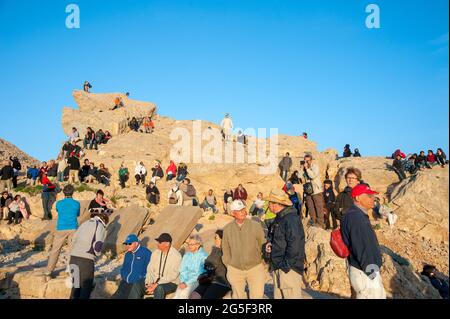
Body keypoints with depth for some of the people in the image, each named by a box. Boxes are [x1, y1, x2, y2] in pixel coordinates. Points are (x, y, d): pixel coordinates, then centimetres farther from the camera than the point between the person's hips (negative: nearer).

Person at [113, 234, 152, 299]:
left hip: (138, 282, -6)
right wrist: (123, 276, 11)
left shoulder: (146, 253, -6)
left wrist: (140, 278, -14)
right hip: (126, 282, 6)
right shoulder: (127, 254, 16)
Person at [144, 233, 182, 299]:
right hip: (155, 282, 6)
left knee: (159, 288, -36)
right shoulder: (155, 253, 5)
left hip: (171, 283, -5)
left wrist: (157, 284, -23)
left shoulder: (176, 256, -13)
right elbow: (150, 270, 5)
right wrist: (148, 283, -12)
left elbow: (173, 275, -18)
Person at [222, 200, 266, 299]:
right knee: (238, 296, 16)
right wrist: (228, 267, 7)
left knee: (257, 296, 4)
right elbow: (226, 250, 7)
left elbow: (262, 245, 0)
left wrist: (262, 265, 3)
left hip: (255, 268, -1)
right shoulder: (227, 229, -3)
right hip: (235, 269, 2)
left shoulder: (256, 226, -10)